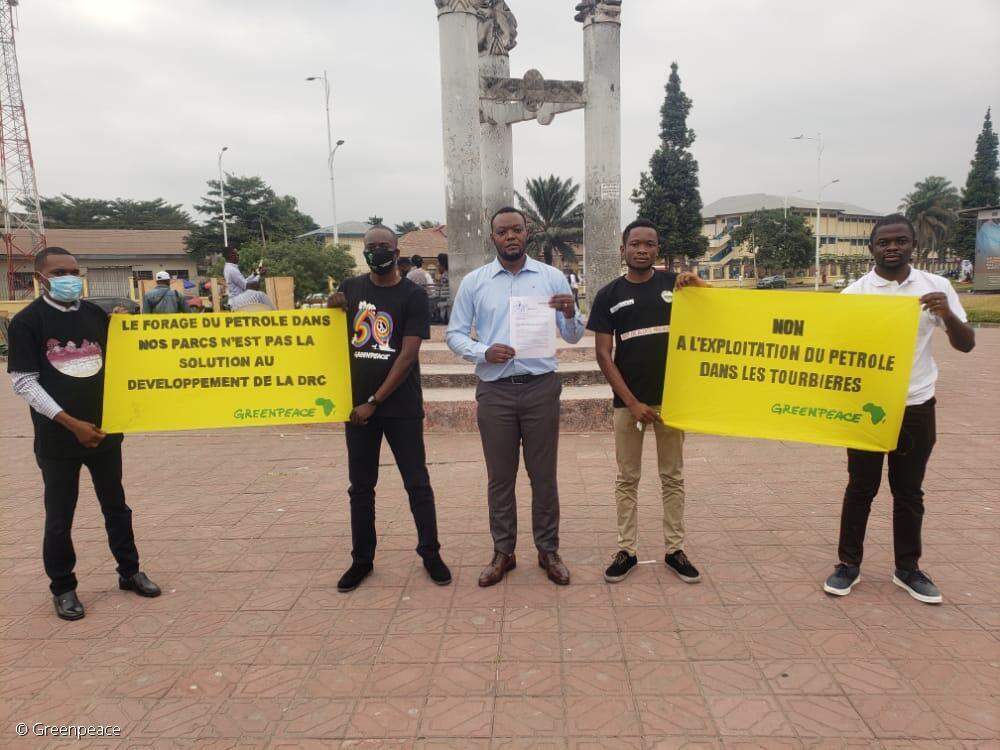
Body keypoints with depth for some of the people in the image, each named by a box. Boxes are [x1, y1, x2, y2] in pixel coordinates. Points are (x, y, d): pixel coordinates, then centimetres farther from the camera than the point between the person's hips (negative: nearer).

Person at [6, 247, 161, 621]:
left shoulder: (97, 316, 6)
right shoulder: (27, 322, -6)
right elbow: (23, 381, -10)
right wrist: (70, 422, -15)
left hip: (104, 430, 4)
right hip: (57, 438, -3)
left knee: (116, 506, 14)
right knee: (59, 517, 7)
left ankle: (129, 571, 28)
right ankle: (63, 588, 23)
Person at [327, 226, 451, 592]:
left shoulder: (413, 295, -5)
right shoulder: (350, 288, 6)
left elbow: (408, 355, -11)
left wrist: (375, 401, -13)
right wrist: (332, 311, -6)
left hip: (401, 408, -3)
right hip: (357, 404, 4)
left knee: (417, 483, 4)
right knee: (360, 486, 10)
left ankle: (430, 553, 17)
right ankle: (362, 559, 22)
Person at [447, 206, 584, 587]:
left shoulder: (552, 277, 4)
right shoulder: (473, 282, 3)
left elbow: (573, 337, 5)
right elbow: (454, 334, 5)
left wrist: (570, 315, -18)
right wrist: (483, 351, -15)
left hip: (541, 387, 0)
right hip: (495, 391, 0)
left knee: (543, 474, 9)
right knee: (500, 477, 9)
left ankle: (548, 550, 24)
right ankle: (502, 552, 24)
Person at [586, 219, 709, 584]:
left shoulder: (675, 284, 3)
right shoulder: (609, 295, 0)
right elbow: (603, 354, -3)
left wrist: (700, 285, -15)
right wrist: (631, 401, -10)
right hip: (628, 401, -1)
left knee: (673, 478, 10)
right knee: (628, 479, 7)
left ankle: (675, 549, 21)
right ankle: (627, 550, 17)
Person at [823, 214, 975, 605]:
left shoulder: (936, 286, 0)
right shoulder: (855, 293, -5)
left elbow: (966, 344, 0)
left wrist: (948, 315, -20)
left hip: (916, 406, 2)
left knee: (909, 491, 12)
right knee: (861, 488, 7)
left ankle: (907, 569, 26)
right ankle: (849, 564, 20)